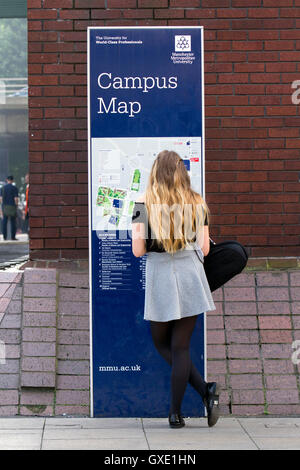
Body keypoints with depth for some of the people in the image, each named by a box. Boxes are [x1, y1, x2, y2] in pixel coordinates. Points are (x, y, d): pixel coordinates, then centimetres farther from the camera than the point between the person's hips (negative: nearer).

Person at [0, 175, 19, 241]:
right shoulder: (15, 188, -7)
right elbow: (16, 199, -12)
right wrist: (16, 206, 0)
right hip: (12, 206, -3)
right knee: (13, 222, 3)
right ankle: (13, 236, 1)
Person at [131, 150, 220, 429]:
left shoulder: (143, 203, -6)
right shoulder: (197, 203, 1)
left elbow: (138, 250, -8)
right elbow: (204, 248, 2)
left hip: (159, 276, -2)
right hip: (190, 276, 2)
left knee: (162, 343, 14)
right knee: (181, 346, 7)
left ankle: (205, 390, 2)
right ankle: (175, 413, 4)